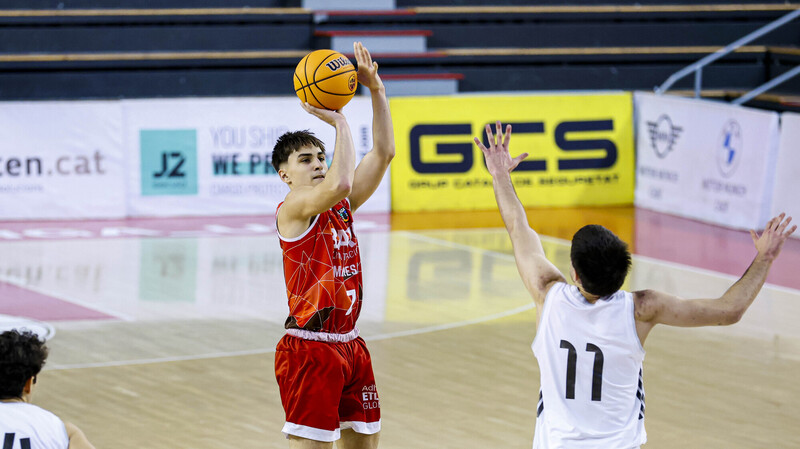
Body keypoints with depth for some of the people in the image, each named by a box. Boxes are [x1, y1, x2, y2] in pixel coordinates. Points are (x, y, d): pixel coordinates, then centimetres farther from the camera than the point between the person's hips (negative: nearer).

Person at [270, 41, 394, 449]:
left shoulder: (340, 207, 11)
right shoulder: (292, 209, -11)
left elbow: (383, 153, 8)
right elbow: (339, 185, -31)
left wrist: (376, 89, -1)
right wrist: (338, 122, -22)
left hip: (349, 344, 8)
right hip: (311, 349, -8)